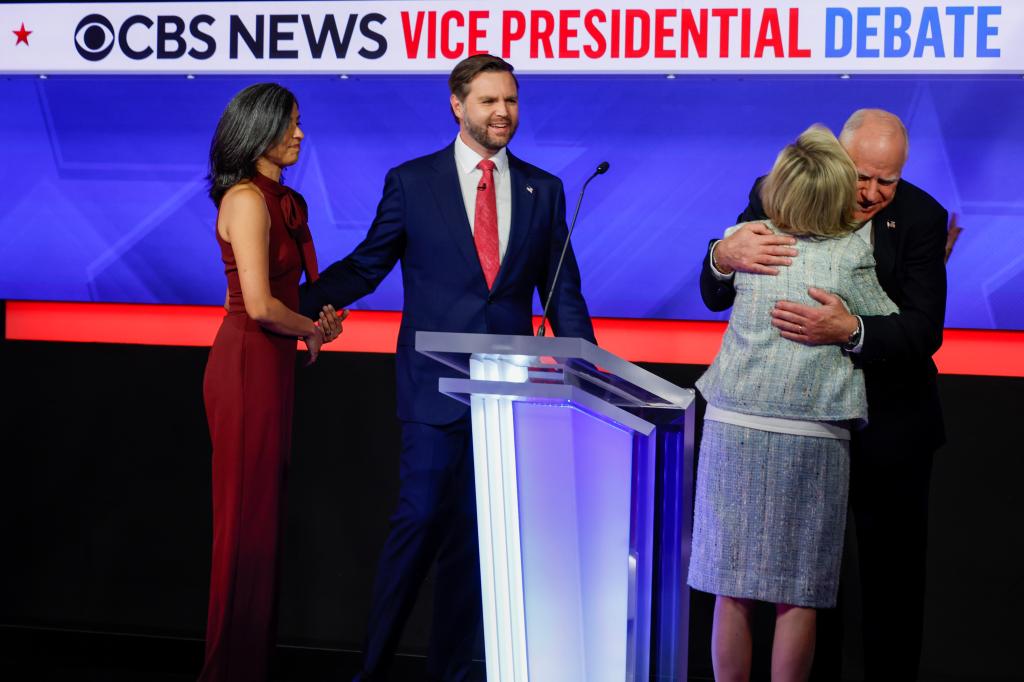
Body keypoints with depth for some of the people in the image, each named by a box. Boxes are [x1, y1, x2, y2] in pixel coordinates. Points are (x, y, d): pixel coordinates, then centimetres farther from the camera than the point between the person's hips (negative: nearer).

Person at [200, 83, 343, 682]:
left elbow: (301, 278, 23)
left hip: (273, 363, 9)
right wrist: (313, 330, -6)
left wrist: (323, 313, 2)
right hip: (249, 362, -9)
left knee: (265, 513, 14)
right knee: (249, 515, -2)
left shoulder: (285, 201, 13)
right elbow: (260, 305, -22)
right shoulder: (247, 199, -15)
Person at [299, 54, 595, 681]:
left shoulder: (544, 191, 9)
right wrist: (297, 301, -12)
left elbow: (562, 293, 10)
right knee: (422, 517, -7)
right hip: (437, 385, -3)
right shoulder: (412, 182, 1)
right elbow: (366, 265, 3)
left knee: (477, 529, 9)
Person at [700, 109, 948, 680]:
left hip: (890, 424, -1)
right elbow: (716, 298, -8)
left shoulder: (921, 217, -12)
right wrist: (724, 256, -32)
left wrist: (850, 330, -39)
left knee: (893, 569, 10)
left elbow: (924, 330, -20)